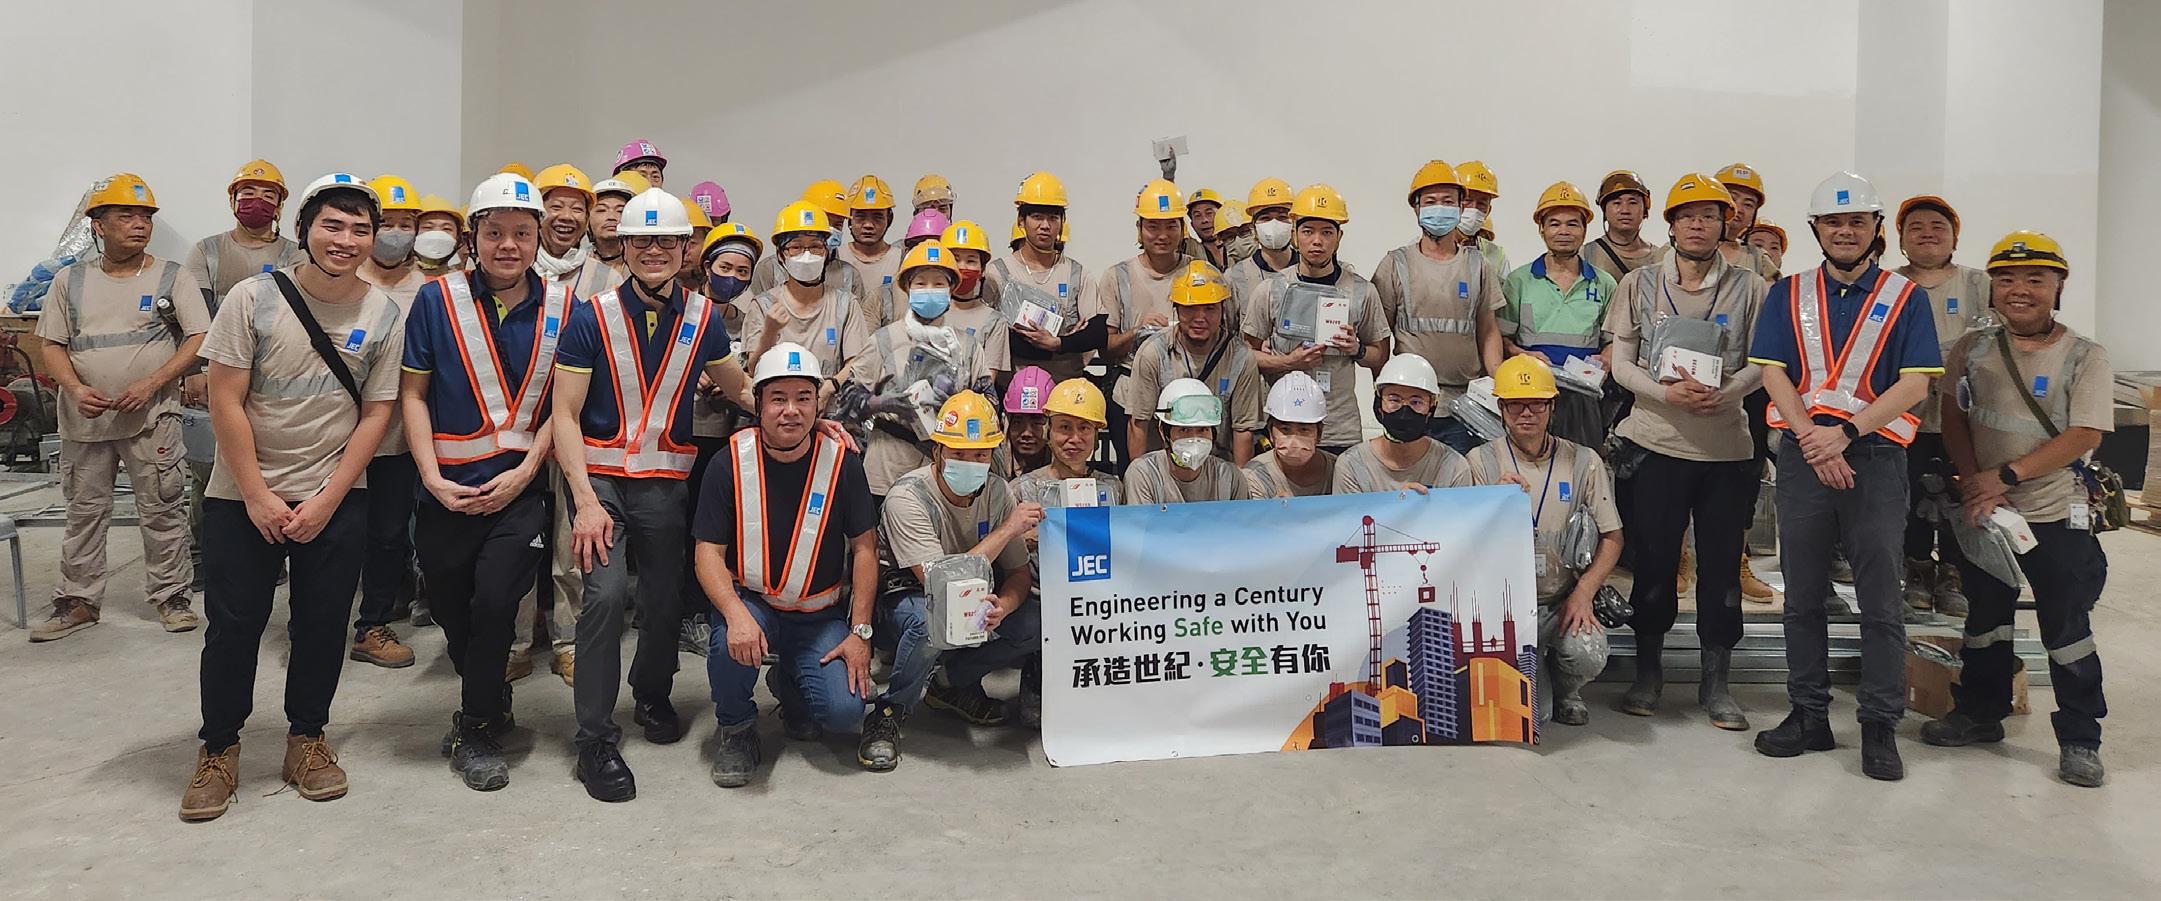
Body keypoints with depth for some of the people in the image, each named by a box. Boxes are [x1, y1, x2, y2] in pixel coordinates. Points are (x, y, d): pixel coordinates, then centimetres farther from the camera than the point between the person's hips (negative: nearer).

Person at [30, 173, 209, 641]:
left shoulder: (172, 277, 1)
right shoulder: (70, 280, 9)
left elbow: (199, 337, -5)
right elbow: (51, 344, 9)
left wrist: (151, 384, -15)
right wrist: (76, 390, -10)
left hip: (152, 418, -2)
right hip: (85, 418, 3)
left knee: (162, 510, 2)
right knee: (84, 510, 10)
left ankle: (170, 595, 13)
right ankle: (78, 601, 19)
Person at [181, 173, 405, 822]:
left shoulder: (383, 315, -3)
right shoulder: (254, 298, -8)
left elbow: (376, 414, -2)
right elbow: (225, 402, -8)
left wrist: (326, 502, -8)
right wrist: (258, 497, -11)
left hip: (336, 500, 2)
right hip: (244, 496, -1)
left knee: (323, 624, 7)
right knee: (234, 624, 4)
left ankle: (306, 738, 25)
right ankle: (218, 749, 20)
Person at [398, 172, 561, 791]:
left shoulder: (563, 308, 0)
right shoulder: (436, 300, -1)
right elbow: (413, 395, 1)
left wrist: (523, 473, -8)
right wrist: (433, 479, -7)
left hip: (521, 487, -1)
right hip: (448, 490, 2)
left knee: (493, 600, -16)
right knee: (452, 612, 13)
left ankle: (477, 731, 5)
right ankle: (490, 703, 40)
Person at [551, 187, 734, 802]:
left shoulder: (705, 319, 2)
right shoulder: (592, 317, -5)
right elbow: (565, 414, -6)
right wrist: (586, 501, -14)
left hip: (668, 482, 3)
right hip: (599, 475, -2)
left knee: (664, 604, 8)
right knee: (607, 592, -18)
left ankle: (652, 693, 40)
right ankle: (595, 740, -6)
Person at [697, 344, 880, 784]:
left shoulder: (841, 461, -7)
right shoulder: (730, 463, -9)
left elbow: (864, 548, -1)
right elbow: (708, 553, -10)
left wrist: (860, 632, -7)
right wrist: (736, 614, -29)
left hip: (820, 614, 1)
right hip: (750, 600, -1)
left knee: (845, 711, -18)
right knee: (732, 645, -35)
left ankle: (790, 682, 19)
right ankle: (737, 730, -2)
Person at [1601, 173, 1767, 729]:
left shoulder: (1748, 288, 6)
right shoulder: (1639, 285, 6)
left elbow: (1760, 364, 5)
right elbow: (1621, 363, 2)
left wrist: (1724, 392, -16)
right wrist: (1666, 392, -16)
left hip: (1727, 447, 1)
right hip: (1655, 443, -1)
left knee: (1722, 564, 5)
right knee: (1652, 561, 5)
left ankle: (1716, 682, 17)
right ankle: (1647, 673, 21)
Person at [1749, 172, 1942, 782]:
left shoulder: (1905, 298, 5)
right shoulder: (1788, 295, 10)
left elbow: (1914, 384, -4)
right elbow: (1774, 374, 1)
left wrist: (1844, 432, -15)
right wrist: (1814, 442, -12)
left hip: (1875, 451, -2)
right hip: (1803, 452, 2)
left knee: (1880, 598, 0)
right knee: (1803, 594, 8)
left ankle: (1880, 726, 8)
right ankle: (1809, 715, 17)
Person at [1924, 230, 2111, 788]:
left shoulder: (2084, 356, -7)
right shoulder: (1972, 349, 4)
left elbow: (2084, 437, -14)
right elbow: (1953, 419, 3)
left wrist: (2005, 476, -19)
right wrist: (1975, 482, -11)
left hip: (2057, 517, -4)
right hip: (1982, 512, 4)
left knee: (2067, 631, 3)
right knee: (1984, 620, 17)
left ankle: (2080, 741, 15)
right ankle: (1980, 714, 32)